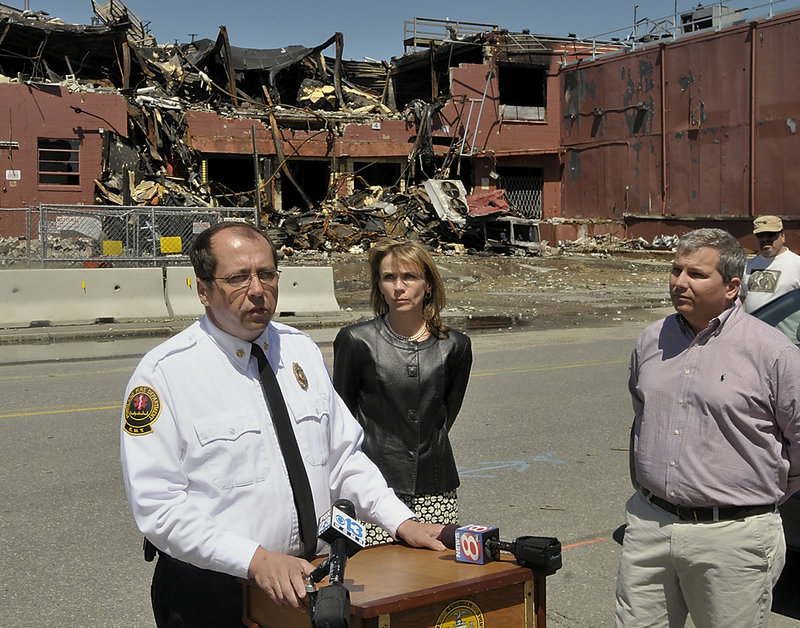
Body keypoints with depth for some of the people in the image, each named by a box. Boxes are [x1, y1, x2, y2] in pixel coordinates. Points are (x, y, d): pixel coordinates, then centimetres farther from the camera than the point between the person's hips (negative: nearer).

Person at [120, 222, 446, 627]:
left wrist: (400, 522, -3)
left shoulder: (301, 350, 4)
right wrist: (255, 559, -26)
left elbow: (343, 456, 8)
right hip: (211, 592, -4)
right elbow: (157, 505, -18)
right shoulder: (164, 373, -14)